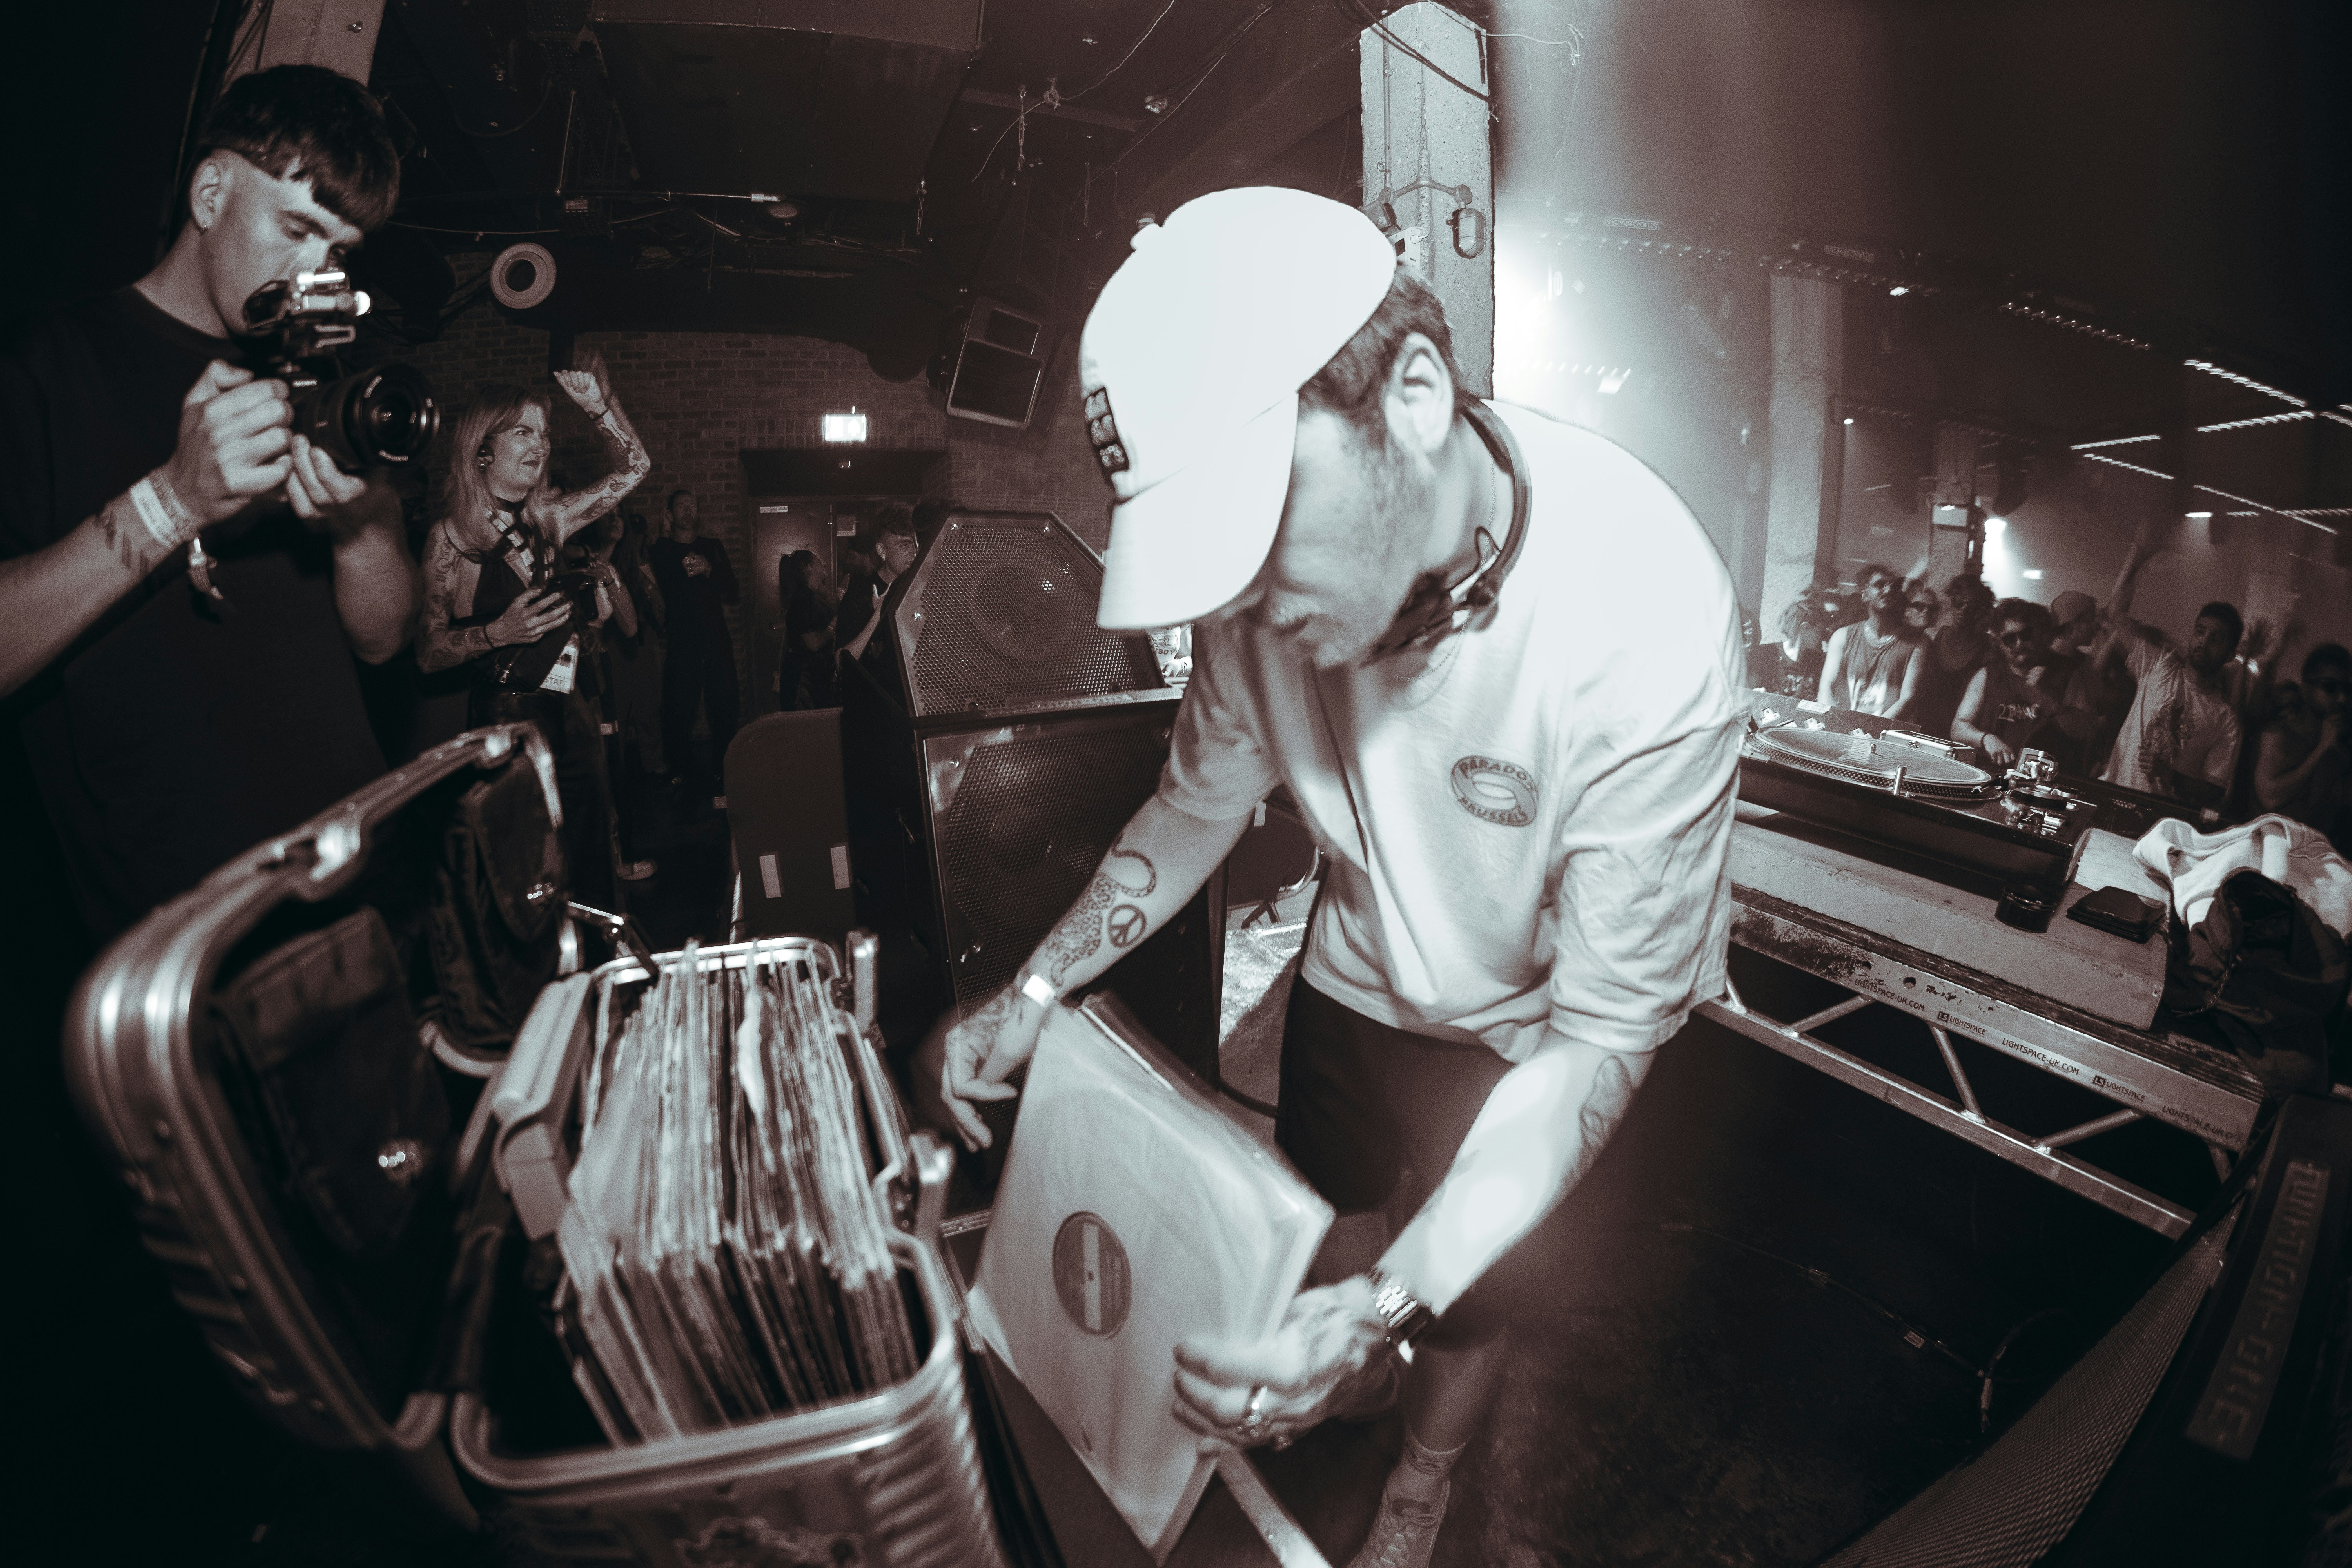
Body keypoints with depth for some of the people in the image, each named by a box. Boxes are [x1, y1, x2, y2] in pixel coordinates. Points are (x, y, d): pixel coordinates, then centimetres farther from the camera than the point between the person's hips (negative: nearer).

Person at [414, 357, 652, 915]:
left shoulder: (548, 520, 11)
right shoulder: (452, 537, -3)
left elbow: (634, 468, 18)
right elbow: (428, 651, -4)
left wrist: (598, 406, 6)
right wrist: (498, 633, -19)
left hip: (571, 717, 6)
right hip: (508, 721, -5)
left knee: (593, 883, 7)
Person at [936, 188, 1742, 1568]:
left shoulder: (1648, 623, -40)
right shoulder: (1275, 557, -26)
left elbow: (1604, 1031, -32)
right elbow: (1207, 796, -6)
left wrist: (1389, 1303, -41)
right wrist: (1036, 992, -15)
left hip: (1534, 1030, -3)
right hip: (1358, 973, 4)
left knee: (1474, 1303, 20)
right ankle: (1355, 1383, 63)